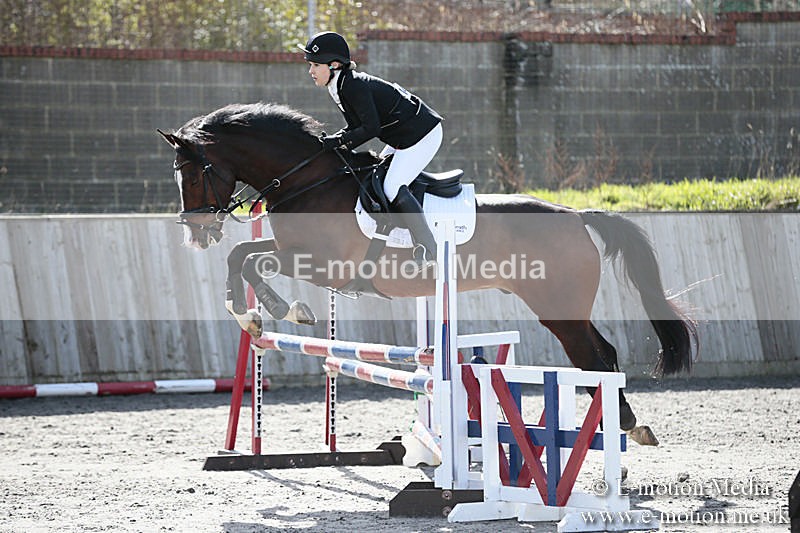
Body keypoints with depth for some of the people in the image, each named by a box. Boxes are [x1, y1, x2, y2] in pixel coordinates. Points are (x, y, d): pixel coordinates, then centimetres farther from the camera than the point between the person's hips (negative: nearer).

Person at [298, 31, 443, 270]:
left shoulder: (354, 86, -22)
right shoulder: (340, 85, 9)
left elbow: (371, 128, -26)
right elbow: (357, 126, 11)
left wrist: (338, 141, -22)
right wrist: (329, 142, -2)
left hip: (421, 133, -11)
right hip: (404, 137, 11)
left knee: (392, 187, -18)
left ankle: (428, 248, -15)